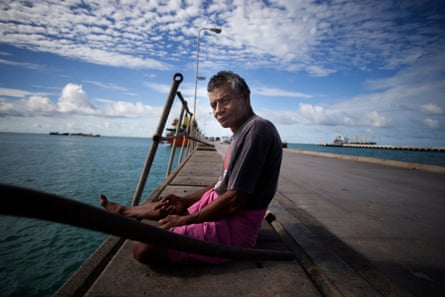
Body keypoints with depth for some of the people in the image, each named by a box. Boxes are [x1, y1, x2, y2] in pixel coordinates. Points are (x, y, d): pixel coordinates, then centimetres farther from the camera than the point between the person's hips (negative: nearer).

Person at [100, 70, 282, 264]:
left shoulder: (257, 129, -22)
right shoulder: (243, 132, 10)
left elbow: (235, 200, -25)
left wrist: (184, 219, -12)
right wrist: (185, 201, 8)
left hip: (234, 228, -9)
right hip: (219, 206, 10)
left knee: (144, 248, -20)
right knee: (168, 206, 26)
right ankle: (121, 211, 52)